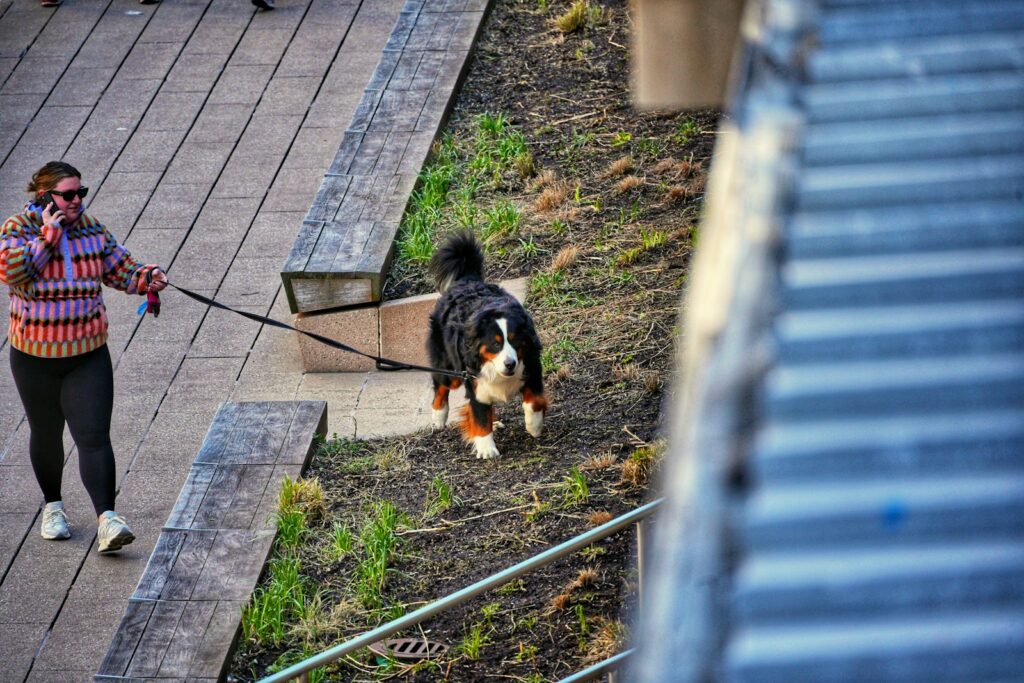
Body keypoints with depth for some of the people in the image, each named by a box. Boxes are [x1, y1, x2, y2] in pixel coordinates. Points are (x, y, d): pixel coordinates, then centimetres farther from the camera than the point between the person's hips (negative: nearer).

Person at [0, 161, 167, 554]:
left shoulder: (93, 230, 3)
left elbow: (120, 269, 11)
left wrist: (146, 278, -9)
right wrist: (47, 237, -23)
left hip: (88, 355, 1)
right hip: (35, 356, -1)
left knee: (94, 436, -10)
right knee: (46, 434, 14)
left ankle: (106, 521, -16)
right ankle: (52, 506, 36)